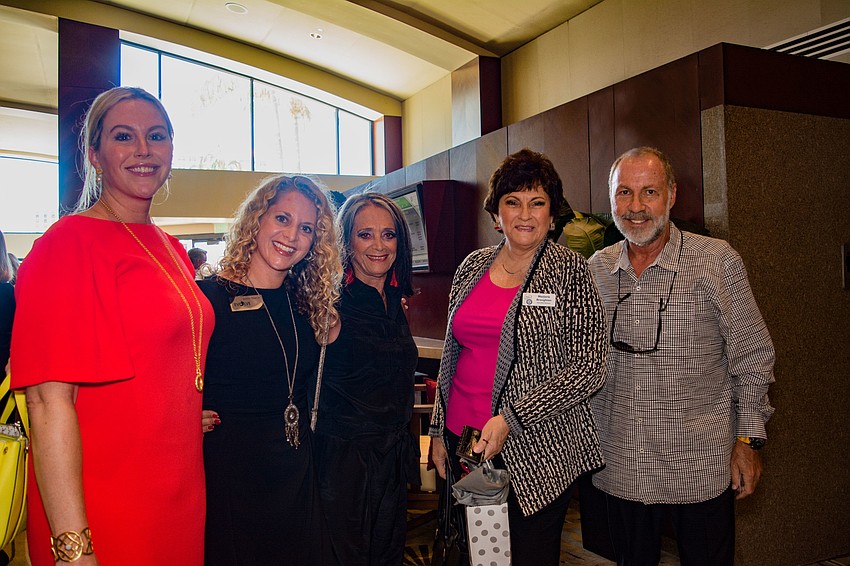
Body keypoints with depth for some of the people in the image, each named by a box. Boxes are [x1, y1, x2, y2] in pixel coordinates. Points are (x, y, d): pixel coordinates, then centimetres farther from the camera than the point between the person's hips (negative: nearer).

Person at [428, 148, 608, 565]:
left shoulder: (570, 271, -7)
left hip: (535, 452, -4)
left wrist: (511, 419, -19)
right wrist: (439, 431, 11)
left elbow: (587, 367, -12)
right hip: (463, 440, 4)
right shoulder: (472, 268, 6)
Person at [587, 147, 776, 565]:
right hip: (619, 468, 3)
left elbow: (752, 357, -2)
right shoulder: (596, 269, 2)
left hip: (700, 467, -2)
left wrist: (748, 439, -4)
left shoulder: (718, 262, -7)